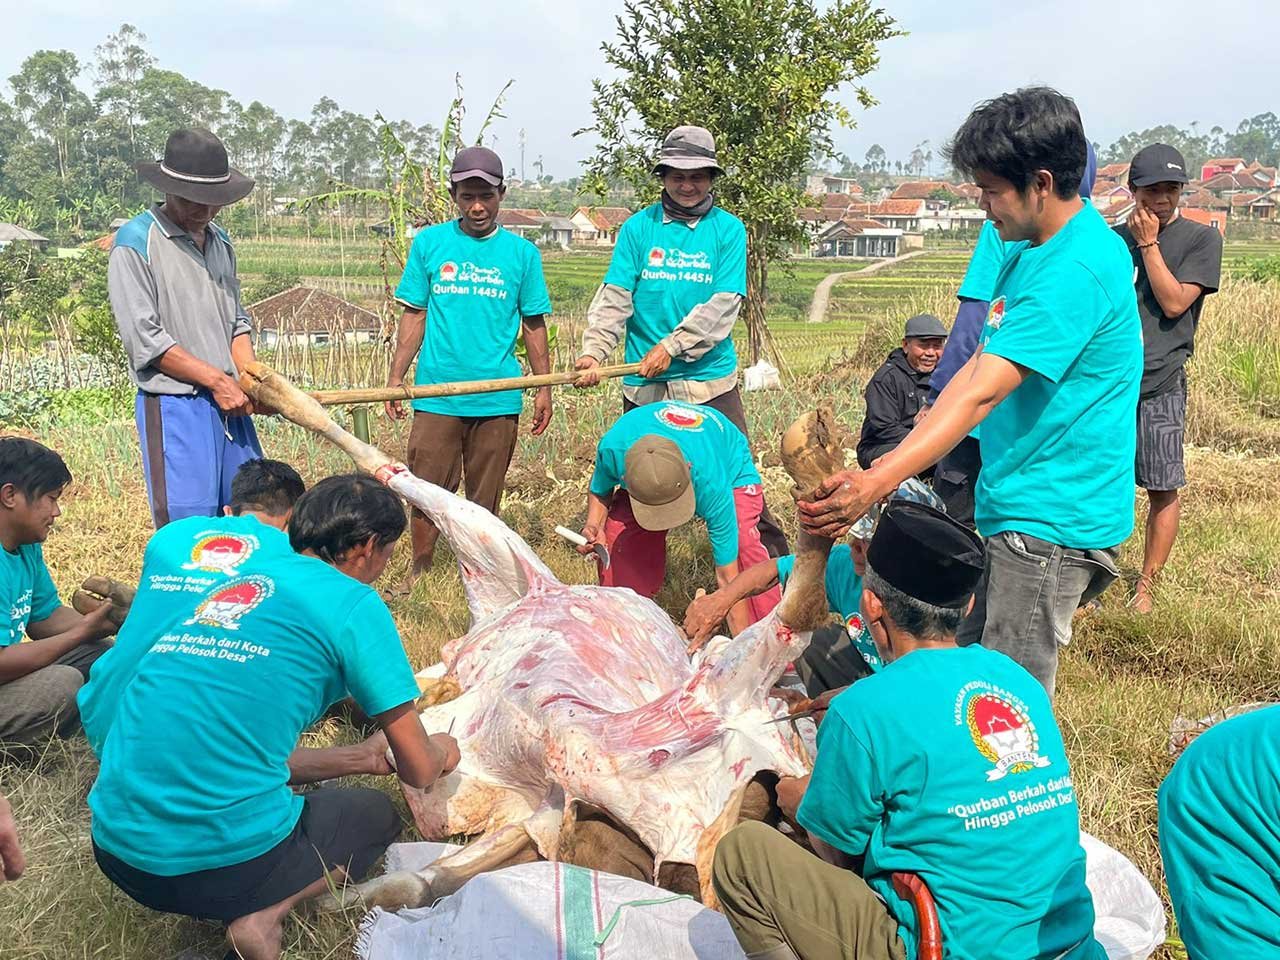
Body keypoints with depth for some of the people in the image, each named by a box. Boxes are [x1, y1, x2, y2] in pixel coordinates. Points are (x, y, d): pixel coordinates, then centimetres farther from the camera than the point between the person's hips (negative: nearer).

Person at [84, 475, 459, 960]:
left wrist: (362, 756, 31)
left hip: (116, 850, 7)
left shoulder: (215, 587, 16)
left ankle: (249, 906, 7)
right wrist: (441, 752, 25)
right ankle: (264, 915, -2)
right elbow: (418, 772, 1)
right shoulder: (351, 602, -4)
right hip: (227, 862, -6)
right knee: (376, 811, 23)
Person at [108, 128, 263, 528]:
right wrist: (216, 380, -12)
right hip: (174, 404, -7)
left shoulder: (219, 240, 15)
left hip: (228, 402, 7)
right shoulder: (135, 241, -7)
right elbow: (145, 340, -12)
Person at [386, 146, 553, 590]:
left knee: (485, 497, 9)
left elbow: (533, 324, 8)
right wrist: (396, 378, 1)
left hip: (497, 399, 0)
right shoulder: (429, 243, 4)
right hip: (437, 396, 0)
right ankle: (420, 569, 23)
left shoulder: (522, 252, 4)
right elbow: (414, 316, 6)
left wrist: (544, 388, 5)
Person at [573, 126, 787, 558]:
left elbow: (724, 304, -9)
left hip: (711, 380, -1)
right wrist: (593, 351, -17)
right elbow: (614, 298, -3)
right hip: (644, 382, 2)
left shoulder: (728, 229, 0)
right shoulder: (638, 227, 4)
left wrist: (671, 347, -16)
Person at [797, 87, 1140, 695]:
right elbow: (973, 371, 11)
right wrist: (876, 474, 5)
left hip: (1052, 519, -10)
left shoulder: (1077, 270, -21)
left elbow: (981, 395, -28)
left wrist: (877, 484, -33)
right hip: (1013, 509, 10)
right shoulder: (1028, 250, 11)